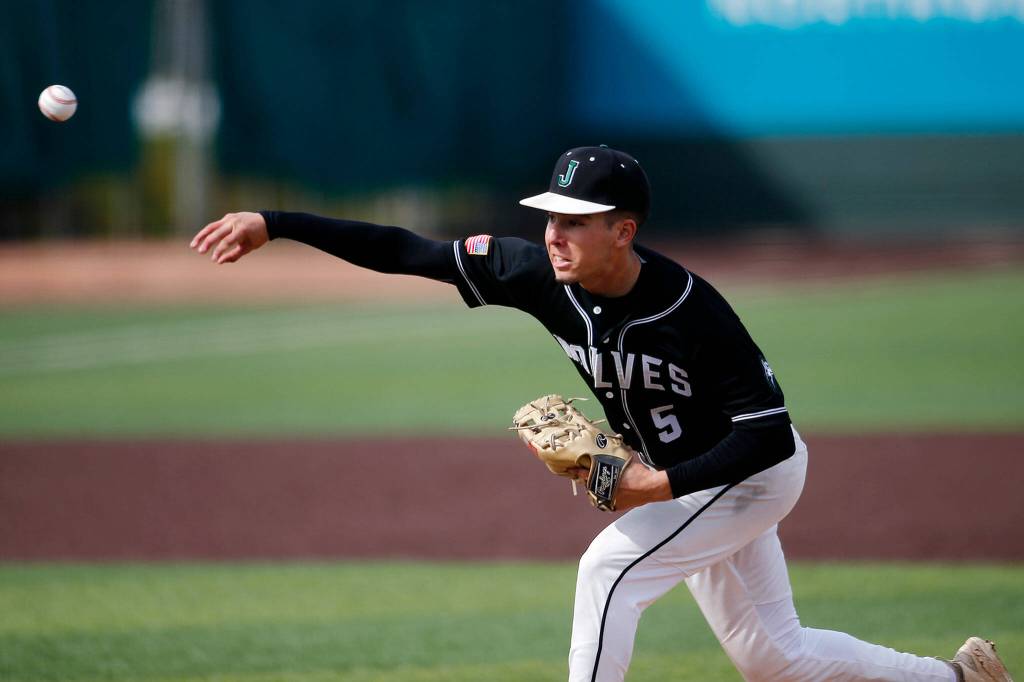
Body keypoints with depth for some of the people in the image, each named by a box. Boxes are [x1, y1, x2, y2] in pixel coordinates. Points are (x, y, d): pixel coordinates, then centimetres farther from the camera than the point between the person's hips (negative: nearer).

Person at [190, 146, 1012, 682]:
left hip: (754, 473, -7)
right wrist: (273, 224, -27)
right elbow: (407, 251, -21)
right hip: (684, 478, 7)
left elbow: (771, 433, -29)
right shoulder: (543, 274, -19)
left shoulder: (691, 310, -34)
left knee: (610, 568, -23)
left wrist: (663, 483, -35)